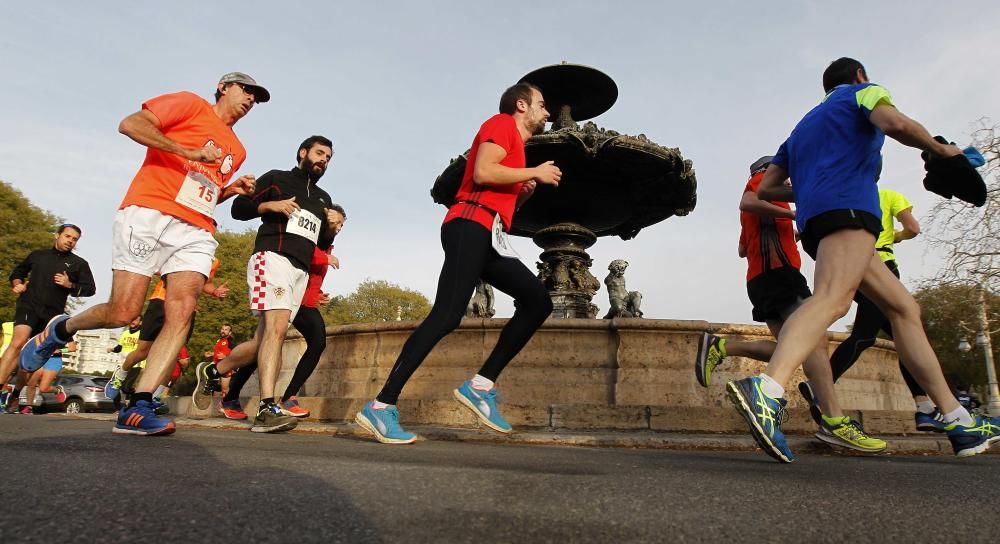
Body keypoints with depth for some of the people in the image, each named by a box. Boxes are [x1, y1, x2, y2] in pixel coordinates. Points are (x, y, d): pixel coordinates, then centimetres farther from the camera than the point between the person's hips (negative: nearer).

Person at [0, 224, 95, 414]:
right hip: (28, 306, -1)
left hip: (52, 314, 1)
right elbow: (18, 271, 27)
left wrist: (70, 285, -11)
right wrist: (17, 284, 7)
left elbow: (90, 289, 5)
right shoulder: (38, 255, 14)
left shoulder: (79, 263, 9)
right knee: (18, 342, -24)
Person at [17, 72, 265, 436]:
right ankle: (60, 329, 24)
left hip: (196, 233, 6)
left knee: (181, 312, -16)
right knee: (123, 312, -10)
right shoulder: (190, 104, 11)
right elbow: (130, 124, -3)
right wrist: (190, 153, -10)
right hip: (148, 216, -5)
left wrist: (232, 190, 13)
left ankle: (138, 407, -15)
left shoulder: (236, 150, 28)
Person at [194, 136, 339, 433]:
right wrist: (269, 205, -11)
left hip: (302, 270, 7)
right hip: (273, 256, -6)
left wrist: (331, 229, 4)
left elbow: (323, 244, 25)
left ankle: (212, 371, 28)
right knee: (277, 326, -24)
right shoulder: (276, 178, 11)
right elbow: (238, 208, 6)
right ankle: (267, 409, -31)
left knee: (265, 337, 5)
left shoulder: (324, 199, 26)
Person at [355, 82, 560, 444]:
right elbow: (482, 173, -15)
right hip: (471, 226, -10)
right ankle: (381, 407, -16)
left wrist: (524, 193, 15)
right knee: (446, 316, -19)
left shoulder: (514, 145, 31)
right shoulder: (502, 124, 5)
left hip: (487, 237, 10)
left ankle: (482, 385, -4)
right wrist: (535, 173, -5)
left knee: (538, 301, 2)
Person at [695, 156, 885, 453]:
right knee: (814, 339, -18)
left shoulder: (752, 215, 34)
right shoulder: (763, 179, 9)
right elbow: (747, 203, -13)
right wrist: (792, 214, -12)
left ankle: (719, 346, -10)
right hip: (776, 269, -10)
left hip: (759, 279, 10)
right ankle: (834, 421, -27)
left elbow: (742, 250, 35)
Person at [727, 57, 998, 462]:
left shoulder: (803, 125, 35)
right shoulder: (863, 92, 16)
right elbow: (896, 124, -8)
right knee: (831, 298, -30)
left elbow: (764, 189, 26)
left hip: (814, 218, 8)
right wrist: (941, 150, 10)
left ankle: (959, 423, 13)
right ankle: (766, 391, -52)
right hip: (847, 207, -8)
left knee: (904, 308, 11)